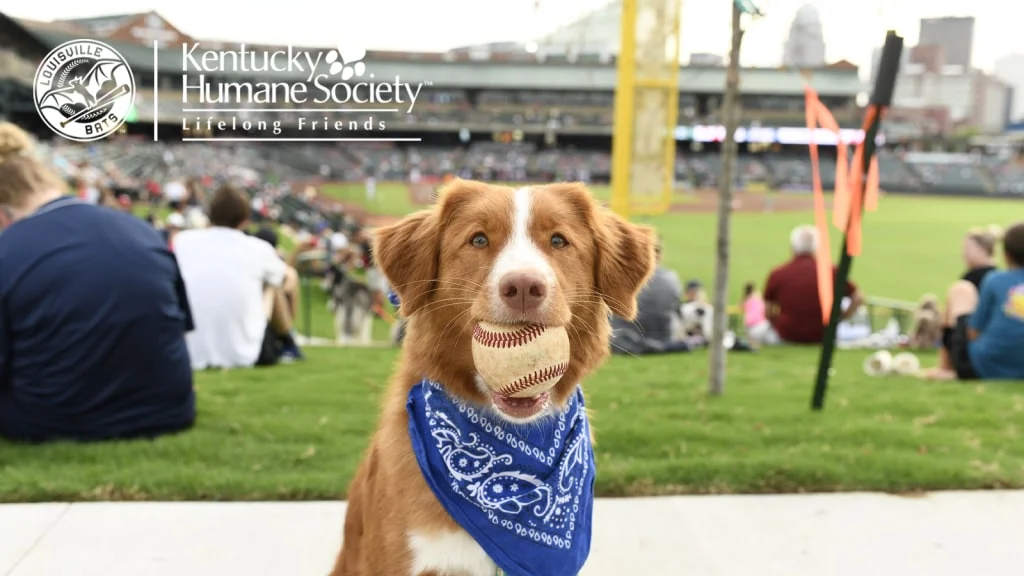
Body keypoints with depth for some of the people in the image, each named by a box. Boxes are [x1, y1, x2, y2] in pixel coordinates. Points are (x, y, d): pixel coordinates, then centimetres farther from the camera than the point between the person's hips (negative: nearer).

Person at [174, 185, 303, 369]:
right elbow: (283, 276, 25)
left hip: (190, 355, 2)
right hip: (244, 354, -2)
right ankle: (287, 346, 41)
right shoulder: (258, 248, 1)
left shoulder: (181, 240, 4)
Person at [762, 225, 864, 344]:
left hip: (788, 335, 1)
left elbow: (768, 313, -5)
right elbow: (858, 298, -1)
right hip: (823, 335, -1)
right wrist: (841, 318, 11)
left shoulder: (777, 274, -12)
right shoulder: (831, 272, -8)